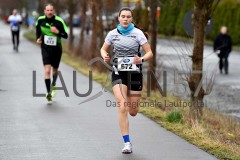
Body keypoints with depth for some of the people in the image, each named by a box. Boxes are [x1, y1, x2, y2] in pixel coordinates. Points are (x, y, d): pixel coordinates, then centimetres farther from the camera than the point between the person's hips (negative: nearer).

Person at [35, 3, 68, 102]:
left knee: (55, 70, 17)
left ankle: (53, 85, 48)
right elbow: (37, 28, 17)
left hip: (56, 49, 0)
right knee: (47, 70, -16)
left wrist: (58, 32, -29)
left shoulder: (59, 21, -15)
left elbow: (66, 35, -12)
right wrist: (38, 38, 6)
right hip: (45, 49, 0)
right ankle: (48, 93, -14)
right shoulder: (40, 20, -7)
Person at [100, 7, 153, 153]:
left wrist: (141, 59, -26)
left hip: (134, 73, 0)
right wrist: (105, 57, -8)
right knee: (122, 108, -17)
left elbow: (150, 53, -5)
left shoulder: (138, 33, -5)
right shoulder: (113, 34, 0)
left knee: (133, 112, 7)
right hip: (118, 73, 0)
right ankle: (127, 143, -11)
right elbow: (103, 49, 15)